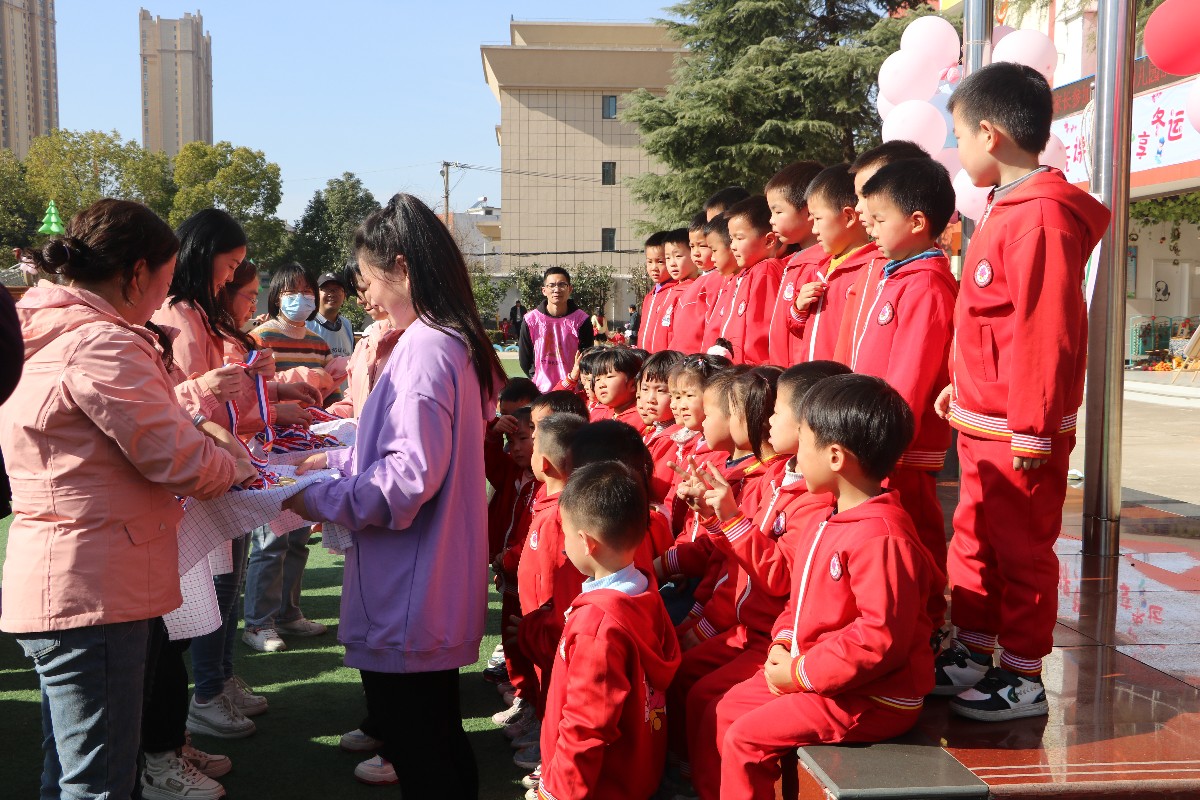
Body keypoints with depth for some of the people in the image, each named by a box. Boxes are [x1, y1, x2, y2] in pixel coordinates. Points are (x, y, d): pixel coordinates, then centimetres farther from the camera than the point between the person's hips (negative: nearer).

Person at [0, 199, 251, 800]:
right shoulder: (100, 343, -20)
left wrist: (189, 416, 11)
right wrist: (237, 463, 1)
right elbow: (182, 462, -19)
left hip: (53, 585, 10)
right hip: (93, 592, -10)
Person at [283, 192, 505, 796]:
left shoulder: (424, 348, -19)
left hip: (407, 601, -10)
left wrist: (319, 501, -13)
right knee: (440, 739, 20)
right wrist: (339, 461, 17)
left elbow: (410, 475, -24)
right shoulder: (455, 342, 11)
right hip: (439, 598, 10)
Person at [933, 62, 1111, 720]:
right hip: (982, 423, 10)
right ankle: (973, 655, 31)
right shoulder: (1005, 209, 14)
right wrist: (961, 386, 21)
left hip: (1021, 434, -10)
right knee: (974, 540, 17)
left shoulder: (1042, 216, -19)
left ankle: (1022, 678, 16)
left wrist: (1032, 431, -21)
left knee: (1021, 551, 3)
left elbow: (1047, 333, -23)